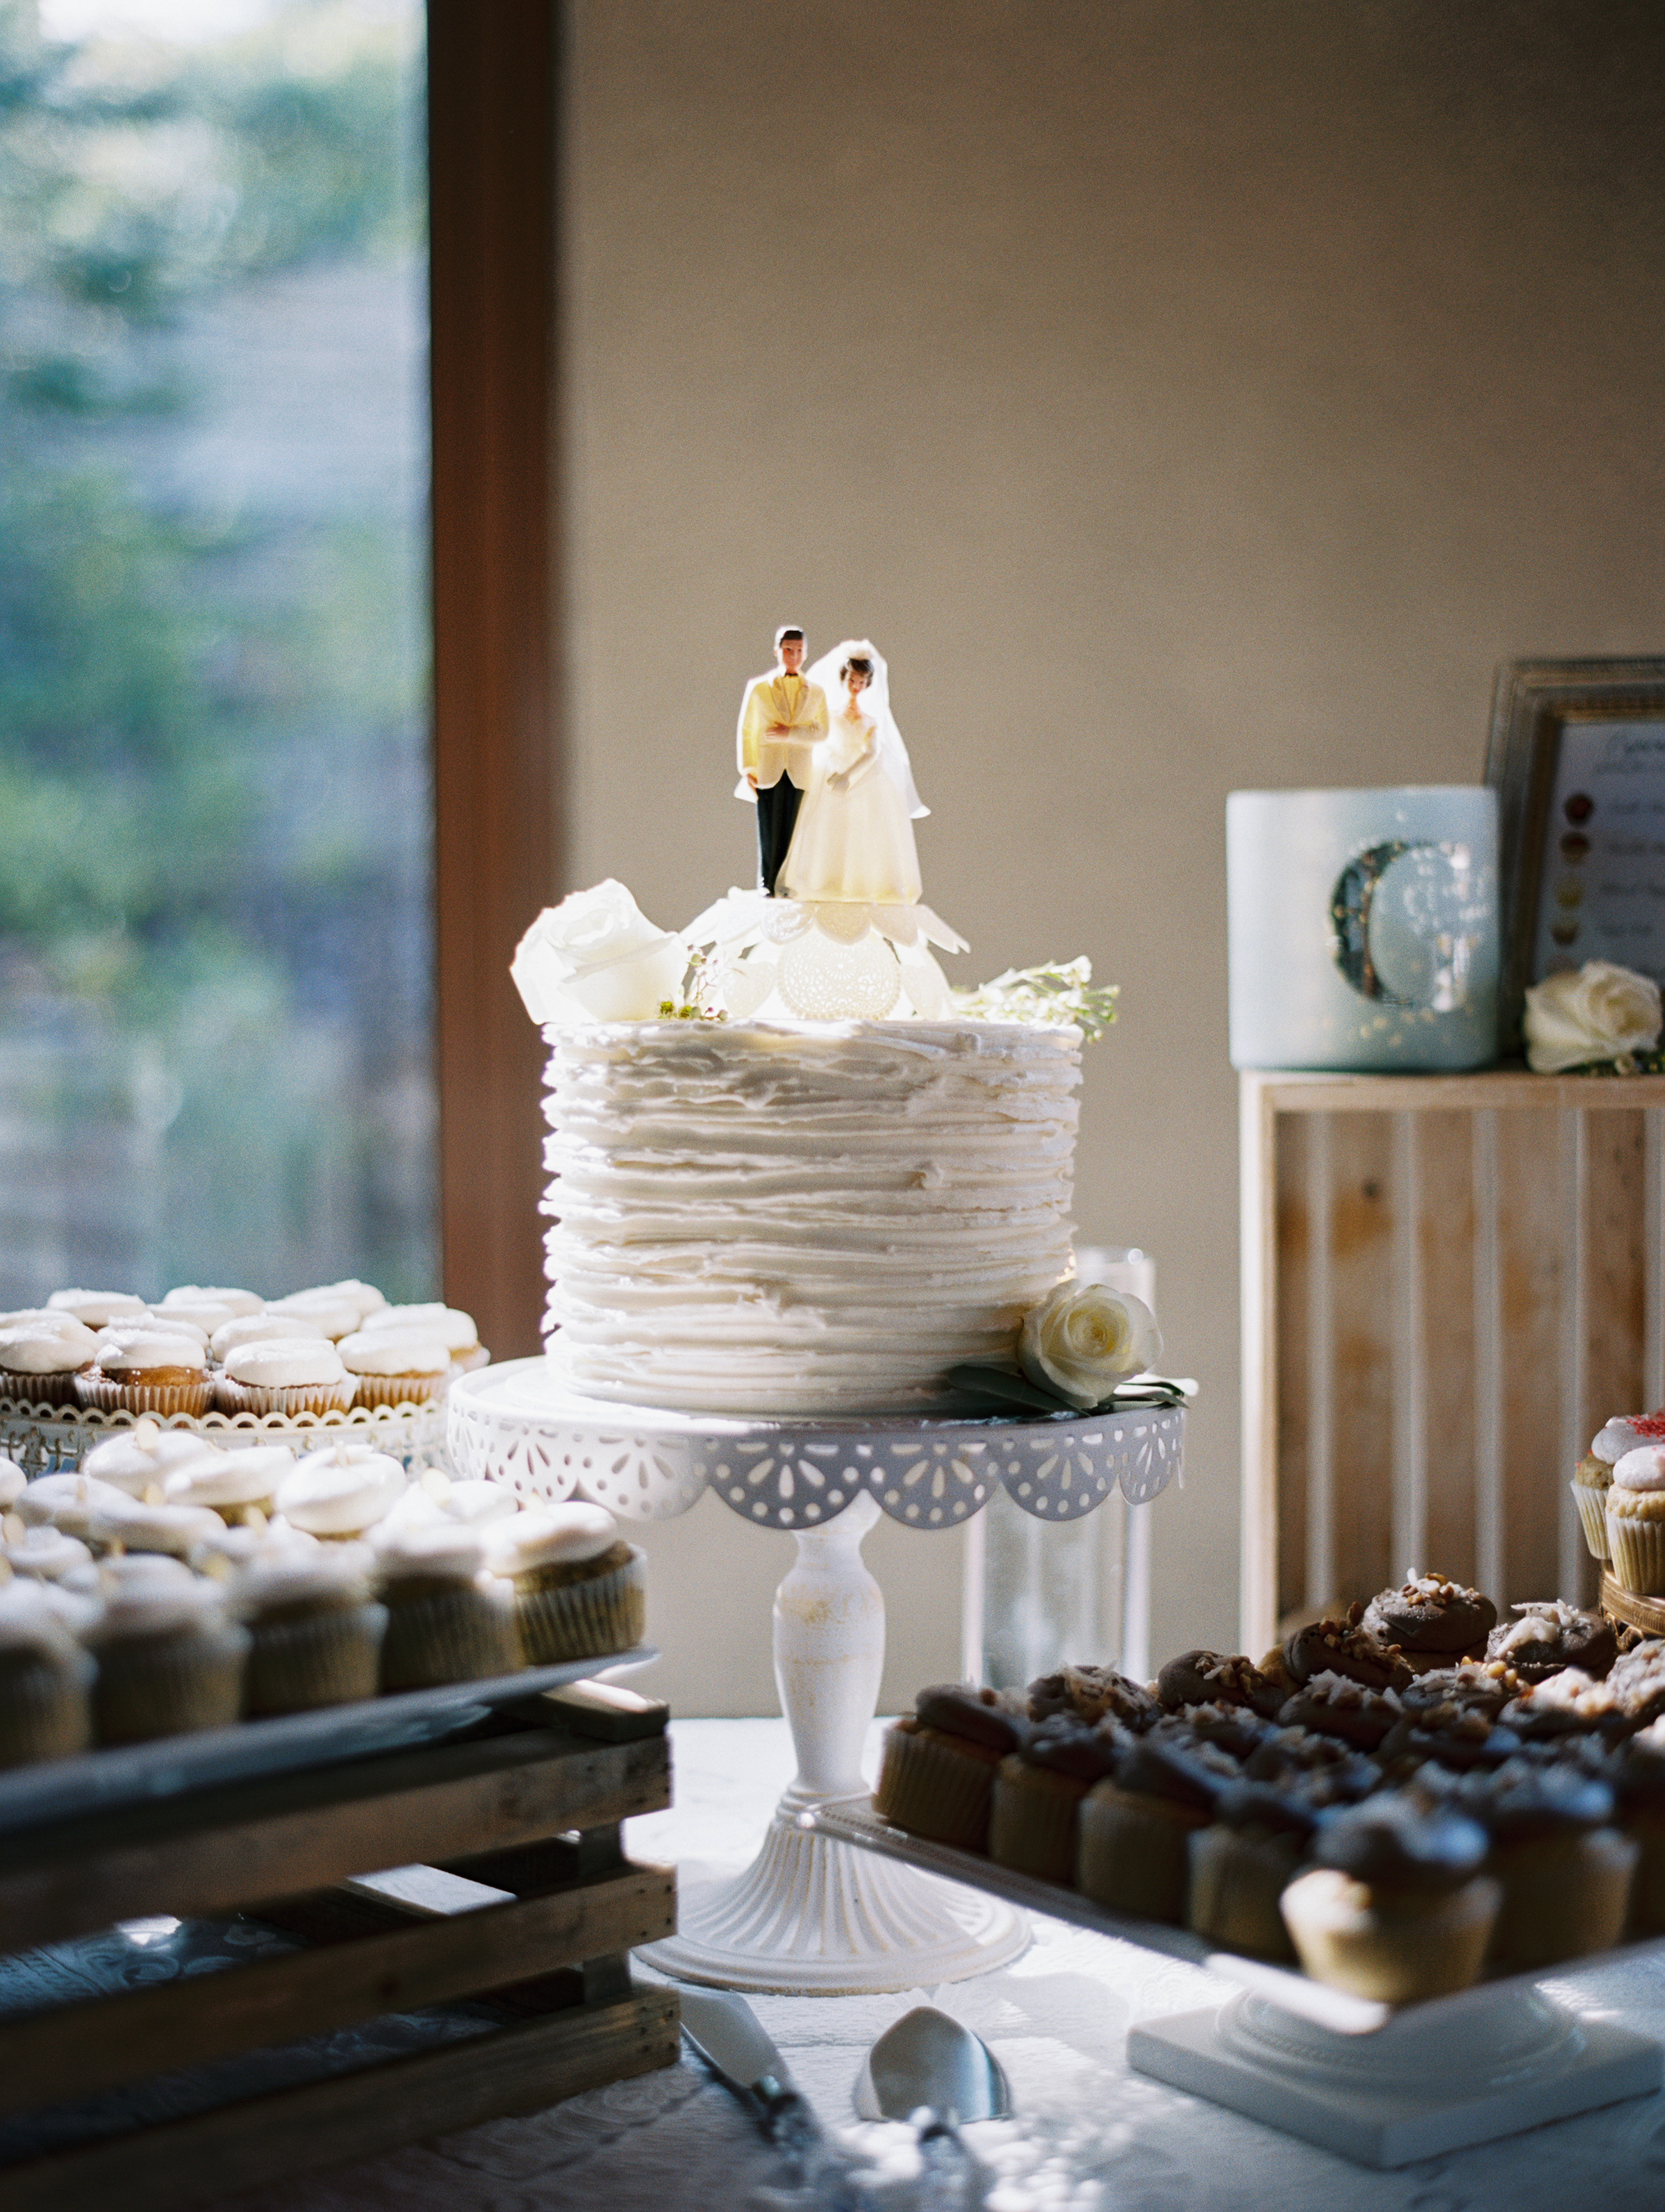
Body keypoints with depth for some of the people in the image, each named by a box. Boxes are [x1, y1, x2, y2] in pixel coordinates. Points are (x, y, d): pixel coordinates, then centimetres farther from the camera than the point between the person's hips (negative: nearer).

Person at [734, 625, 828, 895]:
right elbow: (745, 731, 8)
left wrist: (790, 732, -10)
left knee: (791, 836, -3)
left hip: (799, 775, 1)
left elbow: (822, 732, 4)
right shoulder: (758, 688, 9)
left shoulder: (816, 693, 12)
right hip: (767, 772, -1)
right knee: (768, 835, -4)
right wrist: (747, 770, 0)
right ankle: (766, 889, 2)